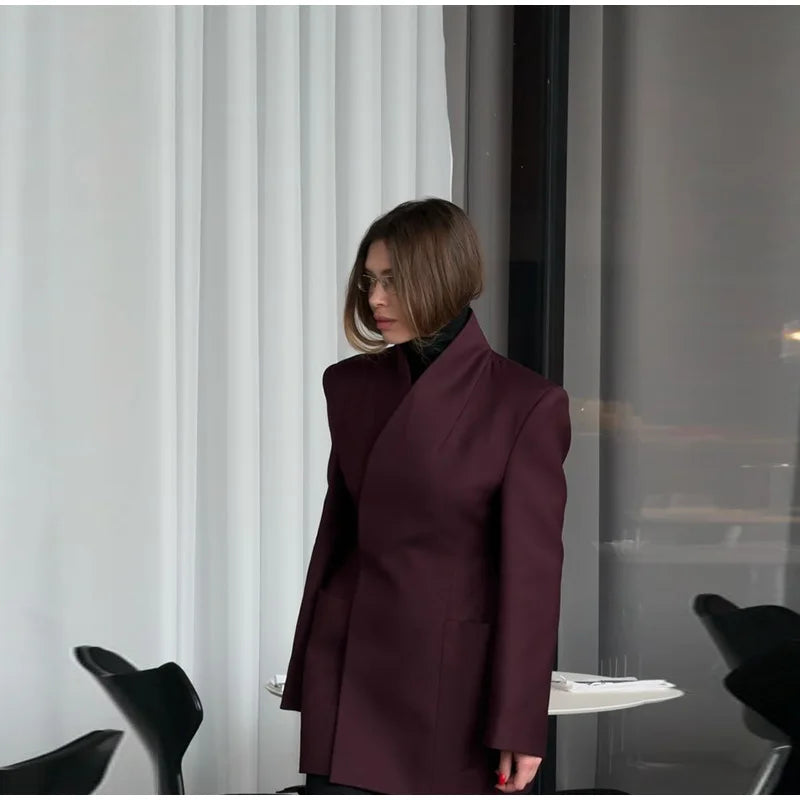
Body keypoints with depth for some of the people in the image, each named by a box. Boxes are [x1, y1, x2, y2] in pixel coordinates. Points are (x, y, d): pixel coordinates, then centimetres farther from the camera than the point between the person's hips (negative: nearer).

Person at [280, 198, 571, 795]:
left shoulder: (526, 403, -8)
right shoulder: (351, 385, 6)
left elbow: (531, 568, -9)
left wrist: (518, 726, -11)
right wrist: (306, 677, 14)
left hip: (452, 679, -4)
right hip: (350, 674, 4)